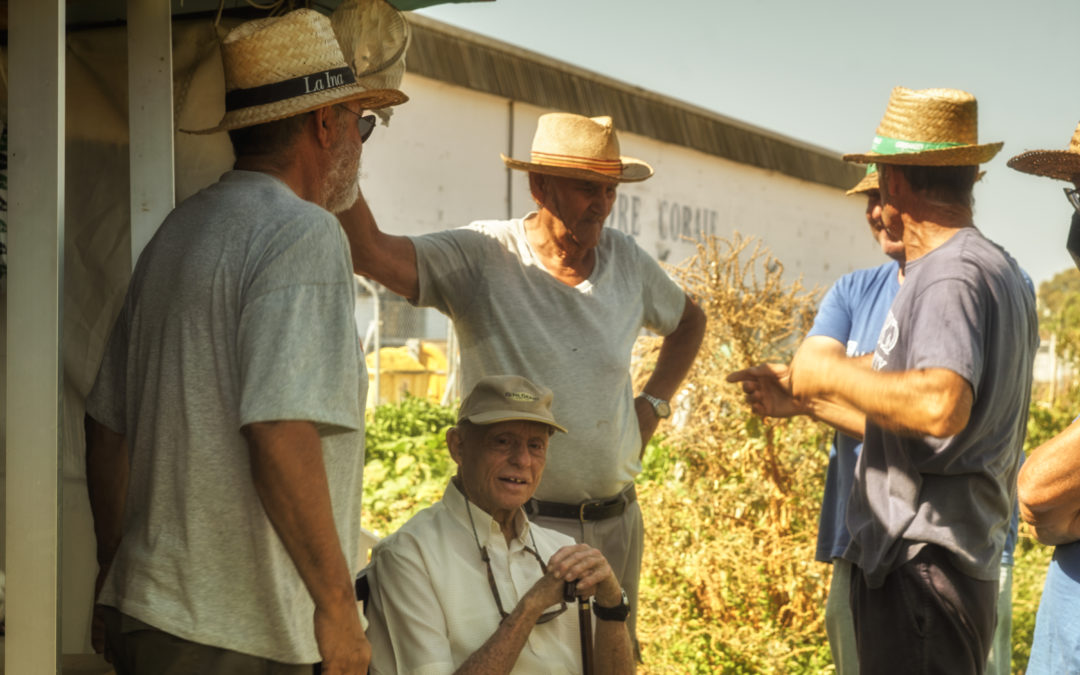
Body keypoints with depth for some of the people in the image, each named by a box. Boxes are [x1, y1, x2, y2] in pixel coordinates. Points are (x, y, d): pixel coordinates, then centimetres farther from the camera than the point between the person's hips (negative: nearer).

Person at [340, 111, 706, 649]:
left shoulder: (625, 259, 5)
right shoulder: (482, 257, -12)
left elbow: (688, 320, 25)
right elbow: (371, 253, -28)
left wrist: (654, 403, 13)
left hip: (617, 523, 6)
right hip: (519, 523, -6)